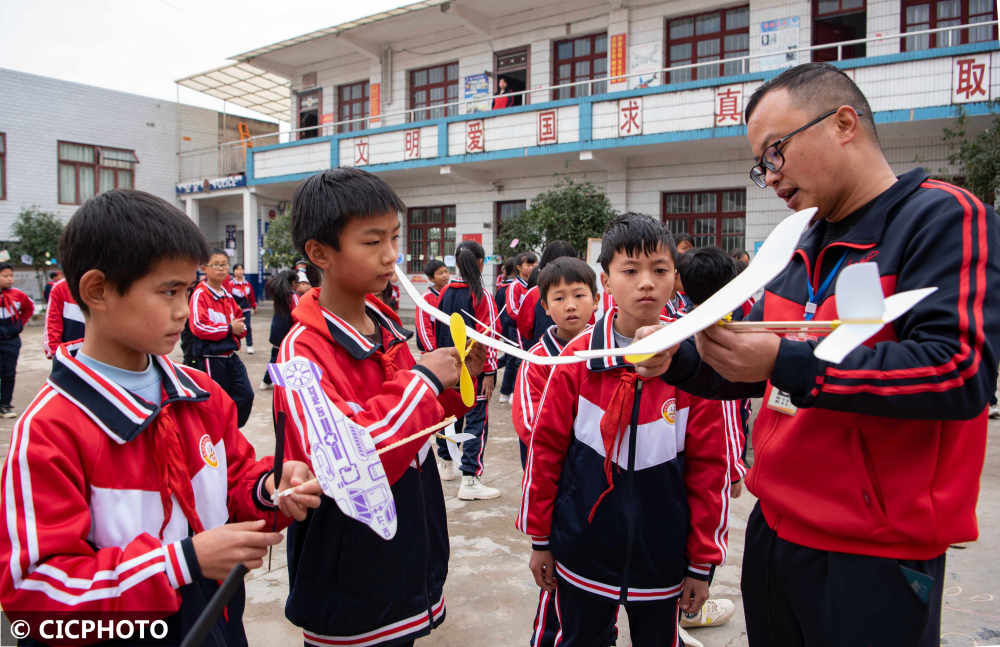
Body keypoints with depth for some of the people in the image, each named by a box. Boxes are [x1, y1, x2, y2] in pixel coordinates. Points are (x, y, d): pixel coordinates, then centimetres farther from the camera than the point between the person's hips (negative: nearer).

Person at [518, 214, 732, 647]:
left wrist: (703, 563, -1)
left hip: (660, 558, 0)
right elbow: (545, 449, -2)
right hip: (582, 551, 0)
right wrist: (540, 539, 2)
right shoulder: (578, 358, -9)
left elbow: (710, 467, -4)